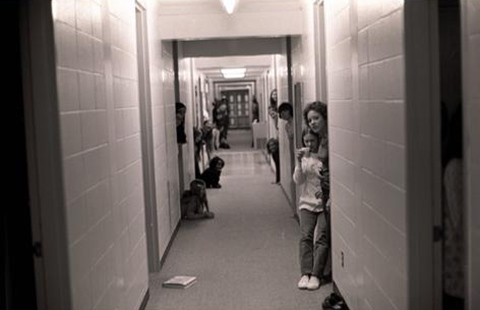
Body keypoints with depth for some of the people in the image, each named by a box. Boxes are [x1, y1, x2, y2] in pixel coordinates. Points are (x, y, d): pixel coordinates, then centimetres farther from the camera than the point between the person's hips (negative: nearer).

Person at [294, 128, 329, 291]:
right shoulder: (304, 157, 9)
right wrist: (299, 161, -11)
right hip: (308, 203, 3)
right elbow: (298, 181, 2)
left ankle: (316, 275, -15)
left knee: (322, 237, -14)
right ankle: (305, 273, -15)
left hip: (325, 203, -3)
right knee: (306, 236, -12)